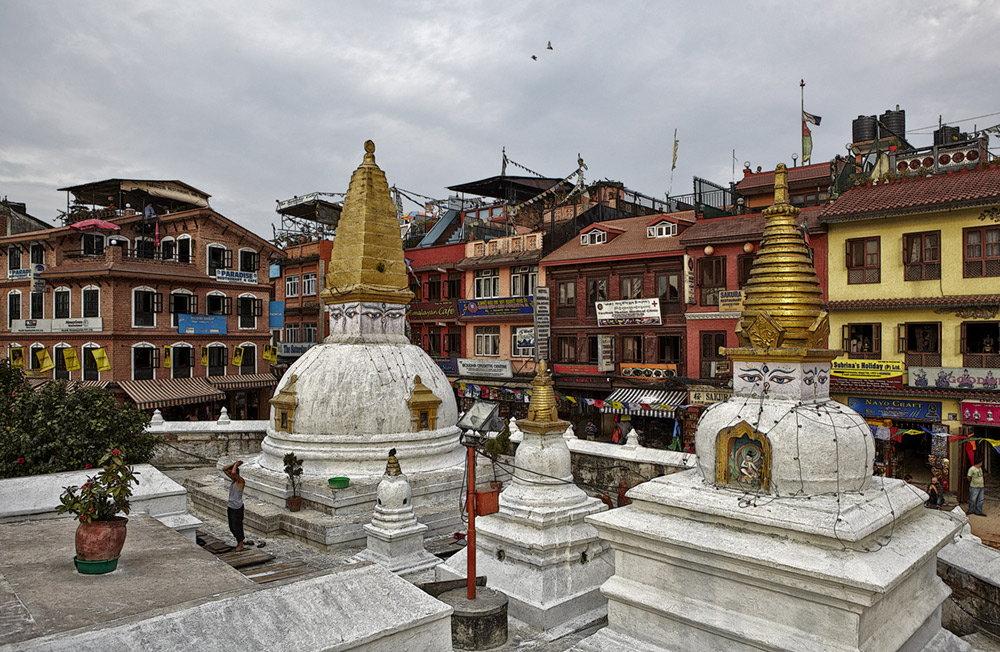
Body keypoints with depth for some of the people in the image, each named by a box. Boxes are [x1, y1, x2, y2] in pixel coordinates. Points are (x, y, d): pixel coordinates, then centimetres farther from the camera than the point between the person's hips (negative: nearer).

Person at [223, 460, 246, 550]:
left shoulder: (241, 480, -18)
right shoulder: (233, 479, 5)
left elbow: (233, 472, -37)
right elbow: (224, 469, 8)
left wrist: (236, 465, -19)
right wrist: (234, 463, -2)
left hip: (237, 508, -8)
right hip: (230, 507, 8)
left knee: (237, 527, 2)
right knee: (232, 527, 16)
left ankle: (240, 545, 18)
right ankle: (238, 543, 30)